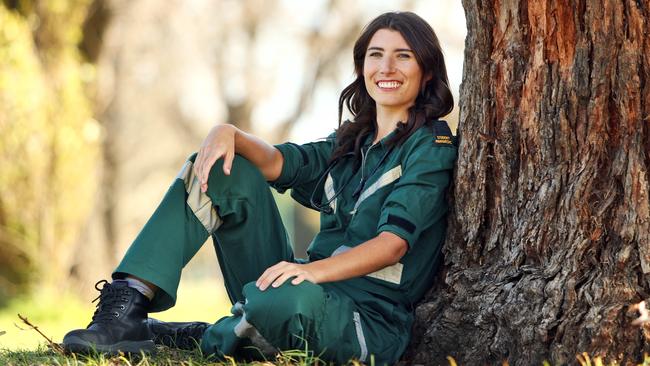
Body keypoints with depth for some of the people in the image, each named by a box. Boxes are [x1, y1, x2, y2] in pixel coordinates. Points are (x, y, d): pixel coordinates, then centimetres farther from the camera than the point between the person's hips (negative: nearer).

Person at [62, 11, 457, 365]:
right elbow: (279, 164, 3)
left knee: (294, 300, -43)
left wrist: (316, 269, -34)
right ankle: (127, 306, -16)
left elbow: (394, 242, -19)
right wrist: (228, 133, -18)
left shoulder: (432, 146, -4)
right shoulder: (352, 141, 19)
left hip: (368, 318, -7)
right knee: (220, 168, -1)